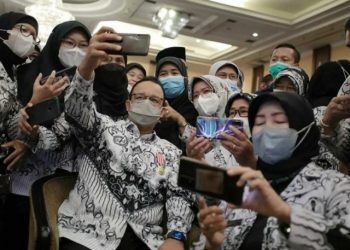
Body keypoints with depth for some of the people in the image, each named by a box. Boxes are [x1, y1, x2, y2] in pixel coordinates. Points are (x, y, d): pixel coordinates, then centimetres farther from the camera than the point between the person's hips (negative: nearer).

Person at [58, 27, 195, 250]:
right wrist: (88, 65, -25)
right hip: (87, 232, -2)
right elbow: (76, 108, -7)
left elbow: (179, 195, 8)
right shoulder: (106, 127, 12)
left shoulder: (171, 152, 18)